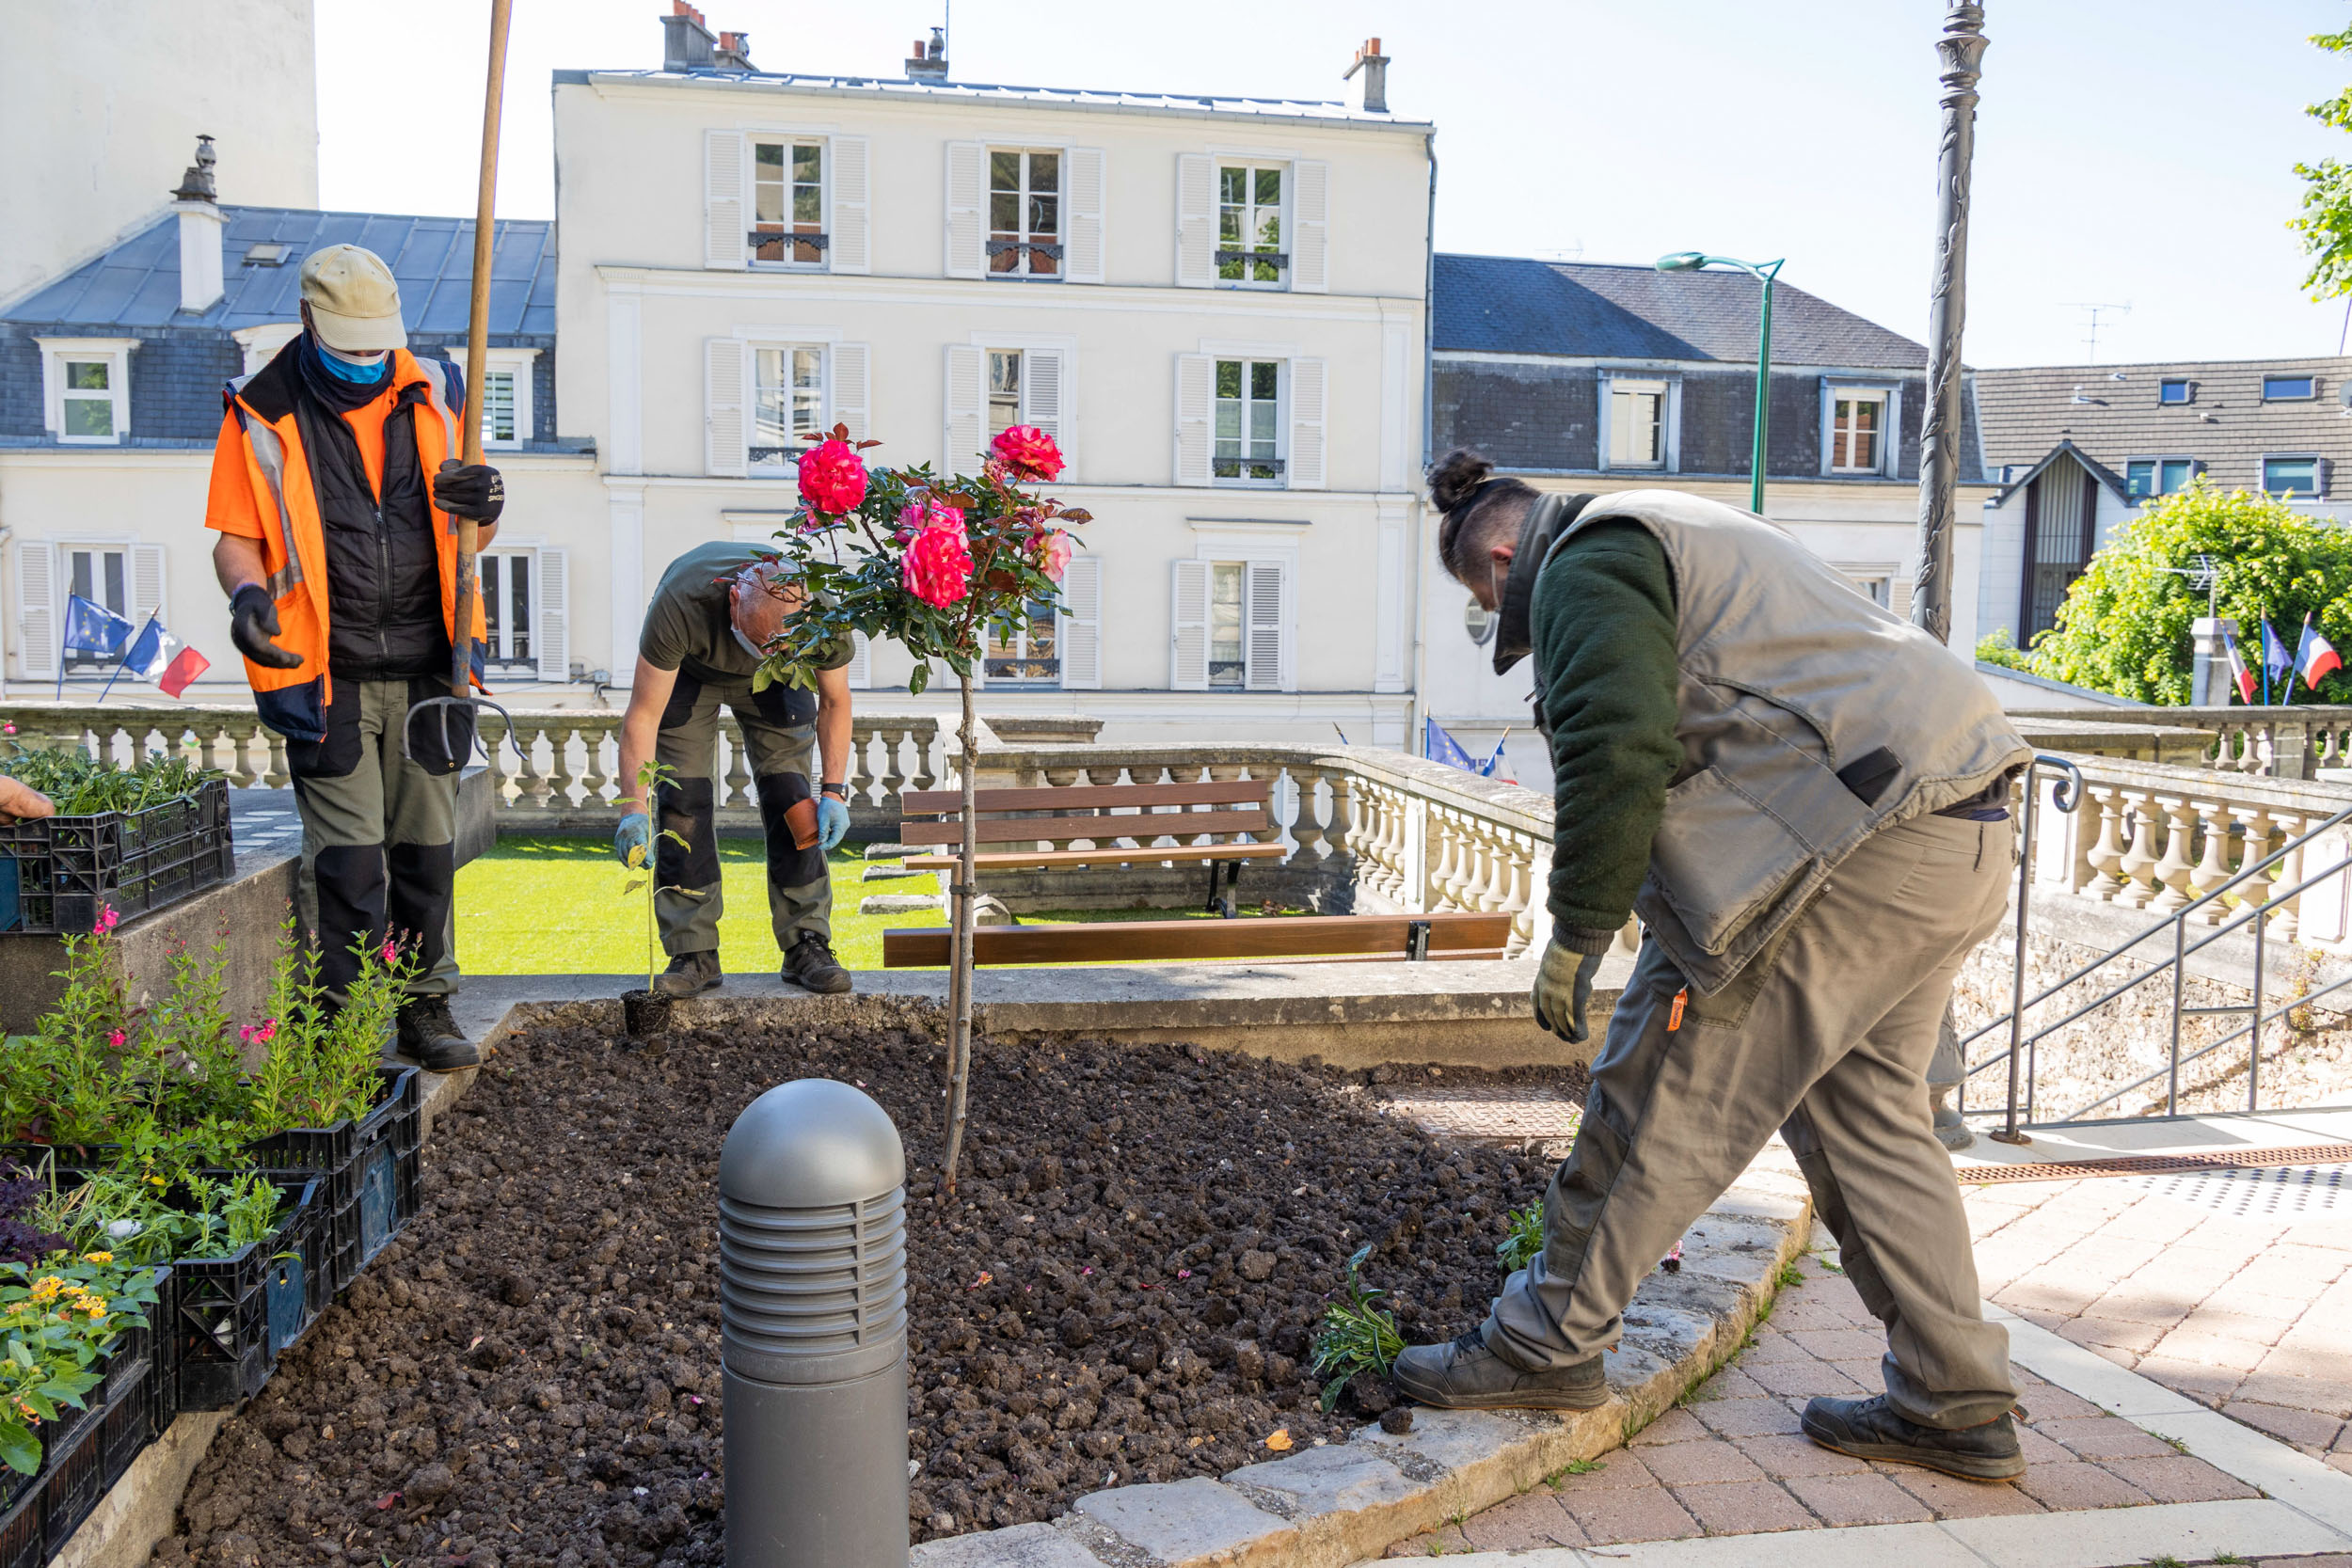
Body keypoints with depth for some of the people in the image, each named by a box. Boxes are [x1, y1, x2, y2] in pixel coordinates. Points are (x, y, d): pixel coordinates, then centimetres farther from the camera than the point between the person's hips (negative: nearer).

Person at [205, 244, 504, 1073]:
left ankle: (424, 1005, 21)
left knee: (426, 845, 9)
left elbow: (468, 537, 14)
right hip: (325, 670, -3)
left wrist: (483, 505, -9)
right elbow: (236, 535, 2)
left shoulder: (432, 395, 7)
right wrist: (248, 591, -19)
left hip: (425, 664, 3)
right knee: (348, 854, -4)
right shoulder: (262, 413, -1)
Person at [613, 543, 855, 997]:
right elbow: (643, 714, -36)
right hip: (688, 672, -1)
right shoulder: (680, 604, -43)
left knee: (791, 797, -10)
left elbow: (834, 701, -16)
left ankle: (806, 947, -3)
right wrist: (633, 809, -44)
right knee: (682, 802, -12)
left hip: (776, 683, 1)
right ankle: (694, 954, -5)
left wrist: (834, 789, -23)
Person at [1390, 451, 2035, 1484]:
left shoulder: (1587, 565, -3)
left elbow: (1618, 750, -19)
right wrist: (1678, 925, 31)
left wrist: (1577, 934, -12)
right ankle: (1957, 1404, 22)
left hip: (1853, 845, -10)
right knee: (1867, 1112, 17)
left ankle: (1550, 1341, 11)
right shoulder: (1673, 536, 29)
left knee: (1666, 1092, -1)